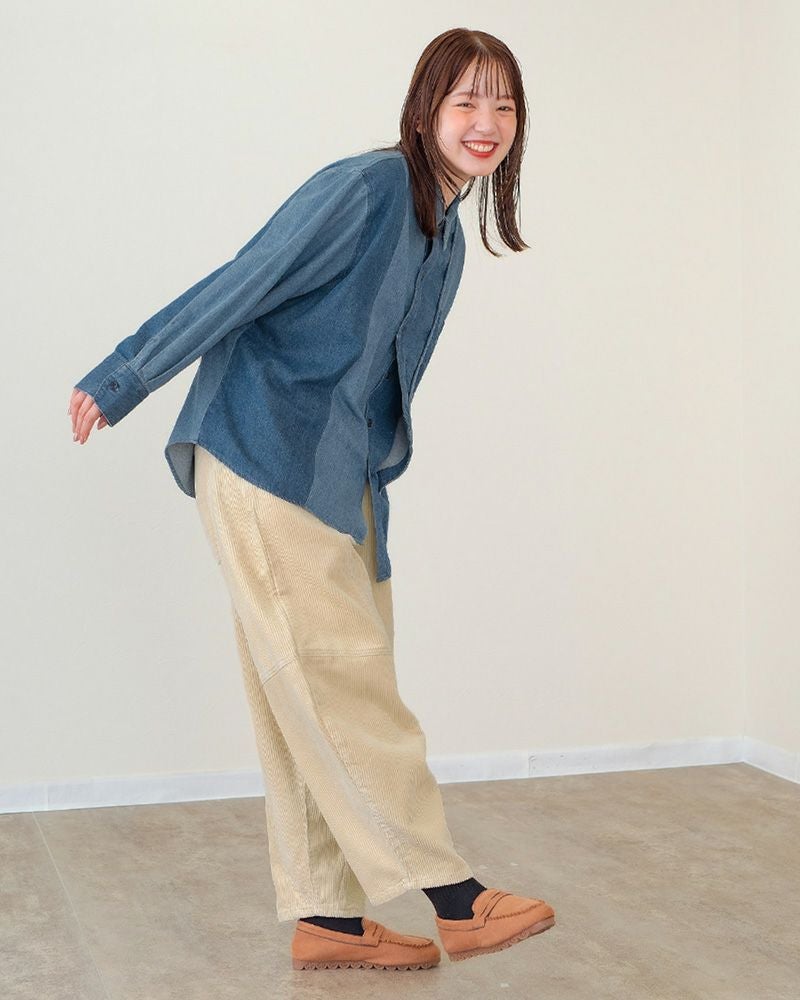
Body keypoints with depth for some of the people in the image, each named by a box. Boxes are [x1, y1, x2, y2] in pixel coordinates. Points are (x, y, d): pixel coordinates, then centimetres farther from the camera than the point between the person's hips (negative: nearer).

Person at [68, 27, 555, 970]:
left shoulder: (446, 235, 15)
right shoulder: (365, 188, -13)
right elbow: (235, 288, -12)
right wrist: (117, 383, -9)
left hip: (340, 476, 9)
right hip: (263, 457, -9)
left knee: (322, 698, 8)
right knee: (339, 677, -8)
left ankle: (326, 919, 14)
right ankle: (451, 896, -4)